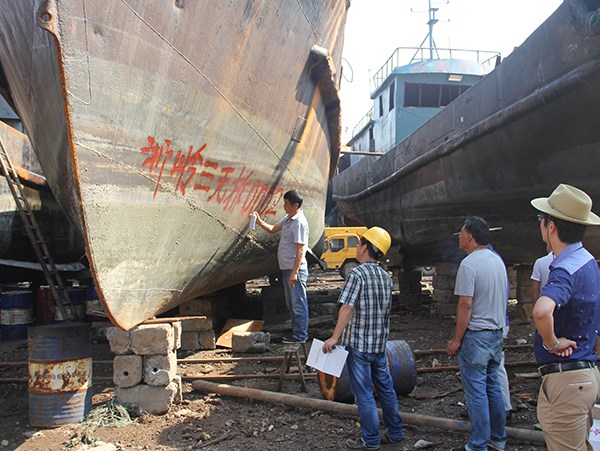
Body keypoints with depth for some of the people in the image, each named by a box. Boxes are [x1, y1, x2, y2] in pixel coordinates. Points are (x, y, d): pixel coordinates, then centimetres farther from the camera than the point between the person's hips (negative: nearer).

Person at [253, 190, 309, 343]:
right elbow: (273, 229, 25)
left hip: (295, 270, -10)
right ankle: (296, 332, 26)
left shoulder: (299, 222, -18)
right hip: (286, 268, 10)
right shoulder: (288, 219, 12)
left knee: (298, 303, -2)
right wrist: (260, 221, 7)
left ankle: (300, 336, 5)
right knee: (291, 303, 16)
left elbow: (300, 250, -21)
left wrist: (294, 272, -23)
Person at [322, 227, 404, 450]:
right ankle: (395, 433, 28)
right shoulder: (386, 276, 7)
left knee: (363, 393, 3)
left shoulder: (357, 274, -15)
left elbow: (347, 308, -20)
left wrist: (334, 337, -16)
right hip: (379, 344, 7)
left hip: (358, 344, -7)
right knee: (386, 389, 17)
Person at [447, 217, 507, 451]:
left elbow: (466, 304, -20)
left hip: (476, 335, -8)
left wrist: (456, 340, -14)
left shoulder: (469, 264, -17)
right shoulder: (497, 260, 9)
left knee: (476, 392, -1)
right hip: (497, 332, 9)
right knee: (493, 387, 17)